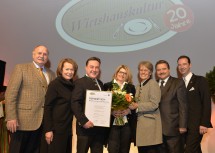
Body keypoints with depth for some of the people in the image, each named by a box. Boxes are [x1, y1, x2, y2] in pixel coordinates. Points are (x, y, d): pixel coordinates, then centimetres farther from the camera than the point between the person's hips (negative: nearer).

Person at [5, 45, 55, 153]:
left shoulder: (51, 74, 14)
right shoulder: (21, 68, 0)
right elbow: (10, 93, -7)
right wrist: (11, 117, -14)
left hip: (42, 122, 4)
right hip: (23, 121, -4)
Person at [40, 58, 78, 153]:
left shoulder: (72, 85, 10)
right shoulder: (55, 84, -8)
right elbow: (47, 107, -12)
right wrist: (48, 130, -17)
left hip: (67, 128, 6)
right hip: (56, 128, -6)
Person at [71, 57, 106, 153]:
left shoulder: (100, 83, 16)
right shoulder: (80, 82, -8)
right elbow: (75, 104, -17)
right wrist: (84, 120, -22)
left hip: (100, 127, 7)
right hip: (86, 126, -7)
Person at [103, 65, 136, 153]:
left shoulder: (131, 87, 13)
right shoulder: (107, 86, 6)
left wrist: (128, 110, -11)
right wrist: (111, 111, -15)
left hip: (127, 124, 2)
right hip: (112, 124, -2)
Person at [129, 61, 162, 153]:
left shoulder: (153, 84, -6)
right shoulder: (138, 87, 18)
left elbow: (154, 104, -15)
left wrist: (137, 106, -17)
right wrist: (132, 105, 1)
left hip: (150, 124, -7)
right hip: (140, 124, 7)